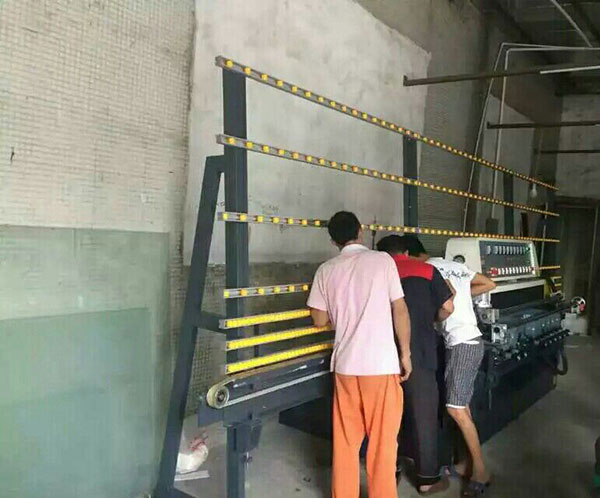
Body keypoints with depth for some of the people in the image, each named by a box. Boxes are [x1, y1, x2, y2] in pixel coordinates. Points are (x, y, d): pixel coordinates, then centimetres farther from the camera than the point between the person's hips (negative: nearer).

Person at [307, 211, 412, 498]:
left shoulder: (326, 270, 3)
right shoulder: (381, 260, -5)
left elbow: (320, 320, 7)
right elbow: (400, 310, -4)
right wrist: (406, 353, 5)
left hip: (345, 364, 3)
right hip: (381, 363, -3)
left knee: (345, 440, 15)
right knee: (382, 439, 10)